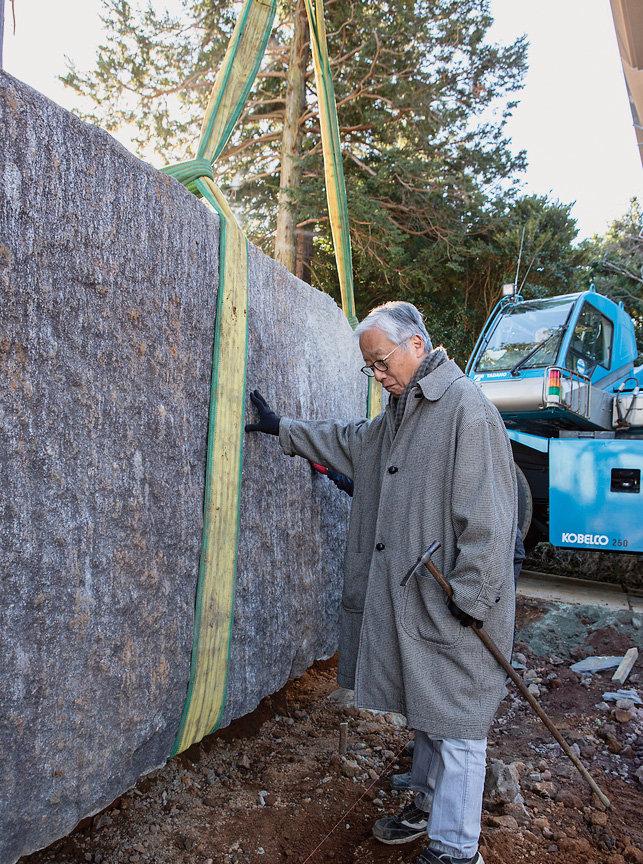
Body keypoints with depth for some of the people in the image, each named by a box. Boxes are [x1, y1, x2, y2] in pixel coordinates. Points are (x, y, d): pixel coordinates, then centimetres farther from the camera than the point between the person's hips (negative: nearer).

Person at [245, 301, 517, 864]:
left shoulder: (466, 406, -17)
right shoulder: (401, 411, 13)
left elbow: (487, 517, -21)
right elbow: (351, 442, 30)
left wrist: (470, 596, -19)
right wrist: (283, 429, 31)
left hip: (451, 605, -9)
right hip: (408, 597, 9)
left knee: (455, 723, 5)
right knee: (424, 710, 23)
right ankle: (428, 806, 42)